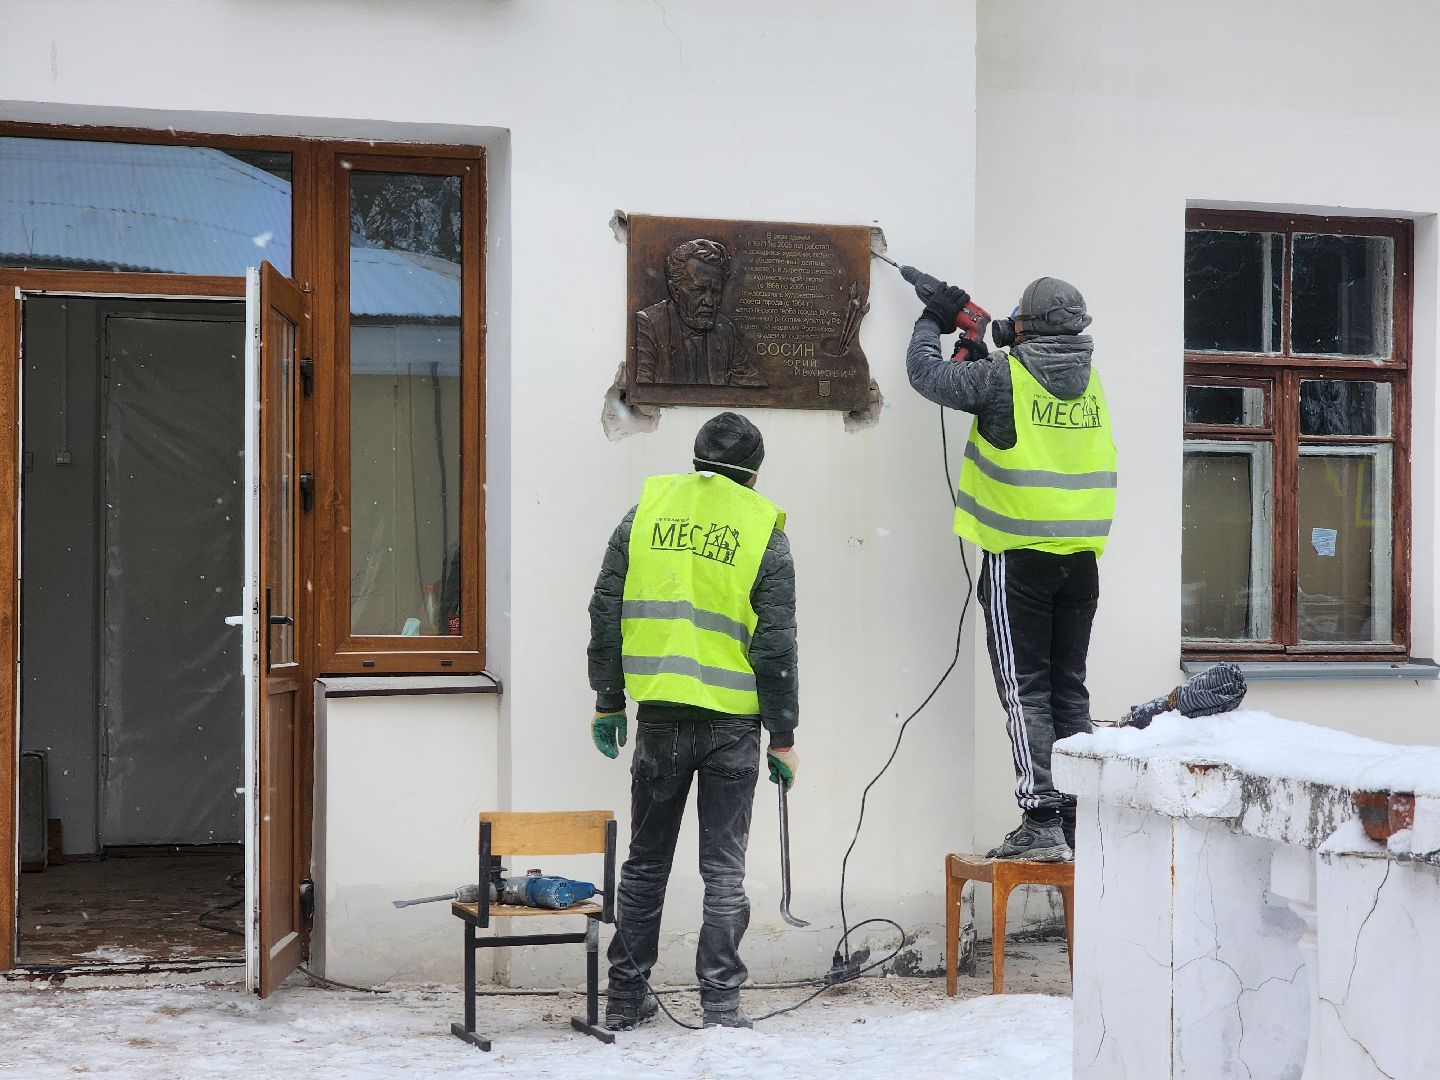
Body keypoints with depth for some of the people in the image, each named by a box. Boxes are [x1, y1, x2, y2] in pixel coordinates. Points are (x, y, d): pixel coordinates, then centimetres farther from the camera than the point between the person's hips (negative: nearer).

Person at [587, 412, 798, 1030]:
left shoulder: (648, 509, 5)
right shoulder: (762, 528, -1)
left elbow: (606, 613, 5)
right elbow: (776, 643, -3)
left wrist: (607, 701, 13)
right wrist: (783, 737, 2)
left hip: (659, 714, 2)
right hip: (733, 723, -2)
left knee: (645, 862, 14)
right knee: (724, 868, 5)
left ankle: (626, 998, 19)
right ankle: (720, 1005, 4)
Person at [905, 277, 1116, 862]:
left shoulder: (1003, 376, -11)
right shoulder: (1090, 378, 6)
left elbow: (925, 372, -2)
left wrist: (932, 321, 15)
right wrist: (1002, 341, 27)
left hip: (1020, 554, -6)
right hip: (1082, 554, 6)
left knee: (1025, 688, -3)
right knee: (1069, 688, 12)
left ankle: (1041, 822, -8)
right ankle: (1078, 820, 14)